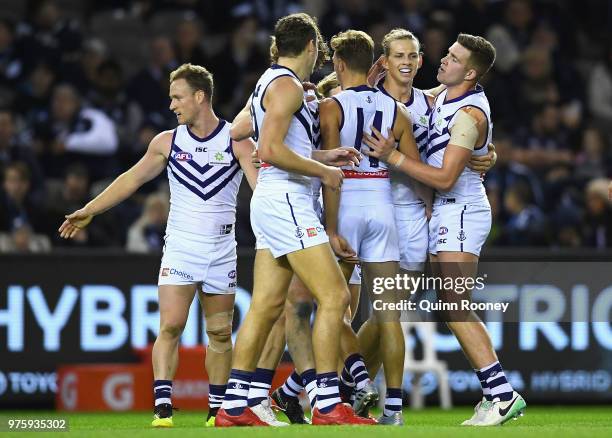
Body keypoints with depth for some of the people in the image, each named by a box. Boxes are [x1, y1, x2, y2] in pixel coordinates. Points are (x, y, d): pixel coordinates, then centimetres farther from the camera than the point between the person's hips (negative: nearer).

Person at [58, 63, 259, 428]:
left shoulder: (237, 142, -2)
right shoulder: (167, 142, 5)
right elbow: (131, 180, 14)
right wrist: (89, 211, 13)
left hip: (222, 253, -1)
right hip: (180, 248, 1)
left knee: (220, 333, 5)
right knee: (170, 327, -13)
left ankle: (218, 408, 16)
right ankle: (163, 407, -16)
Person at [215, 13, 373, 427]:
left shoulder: (272, 81, 18)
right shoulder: (288, 85, -12)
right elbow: (271, 150, -22)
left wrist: (322, 156, 20)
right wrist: (323, 171, -13)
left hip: (273, 202, 10)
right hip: (285, 198, -10)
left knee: (266, 307, 9)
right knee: (334, 297, -10)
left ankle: (233, 407, 8)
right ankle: (328, 406, -12)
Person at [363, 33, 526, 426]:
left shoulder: (469, 114, -19)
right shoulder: (444, 97, 9)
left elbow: (445, 178, -22)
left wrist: (392, 156, -21)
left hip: (461, 211, -10)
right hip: (448, 211, 10)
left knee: (455, 308, -15)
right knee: (452, 309, 8)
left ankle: (502, 394, -16)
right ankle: (495, 393, 9)